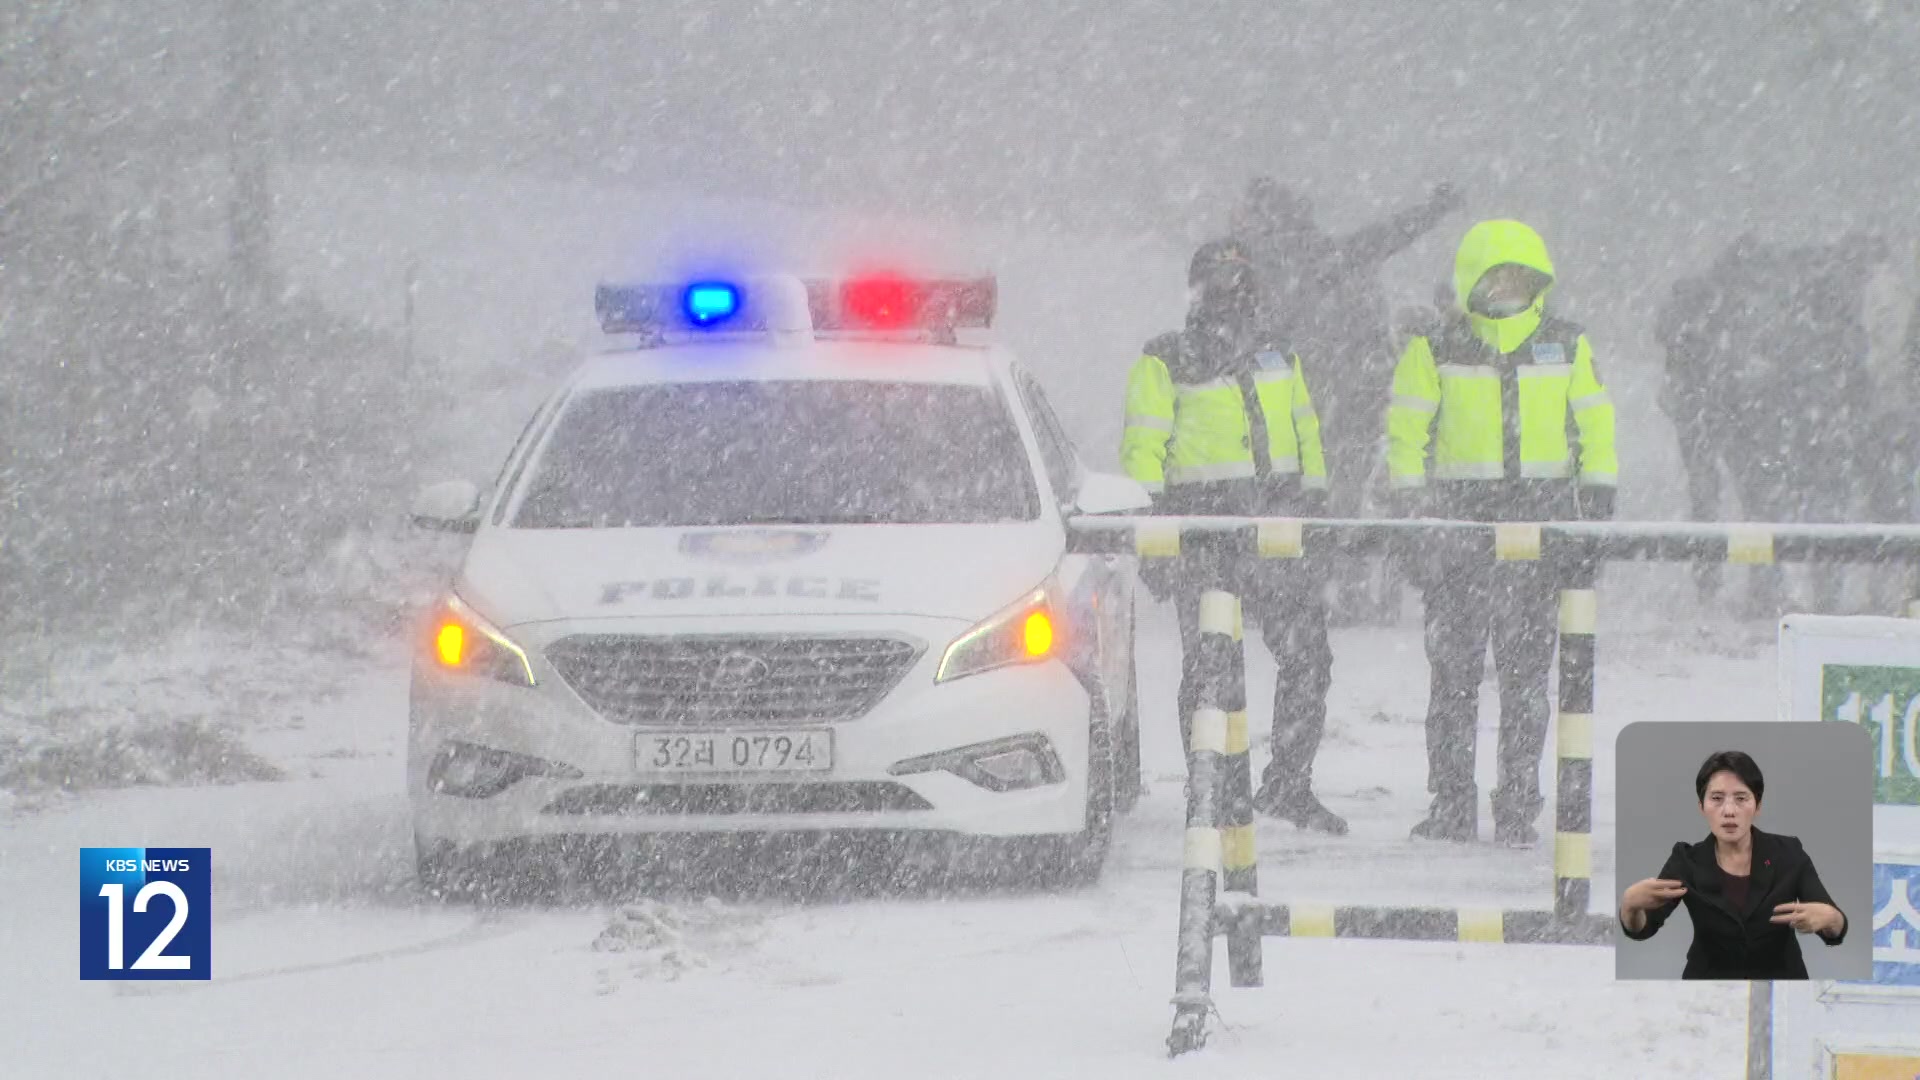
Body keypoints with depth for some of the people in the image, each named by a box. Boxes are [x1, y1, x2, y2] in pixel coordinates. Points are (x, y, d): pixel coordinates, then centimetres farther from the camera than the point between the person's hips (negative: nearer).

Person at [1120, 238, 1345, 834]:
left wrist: (1315, 510, 18)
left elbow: (1307, 442, 26)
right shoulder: (1164, 364, 5)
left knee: (1308, 655, -3)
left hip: (1278, 523, 4)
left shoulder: (1279, 359, 20)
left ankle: (1289, 784, 7)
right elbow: (1142, 450, 0)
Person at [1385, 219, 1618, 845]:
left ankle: (1518, 809, 4)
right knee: (1454, 667, -1)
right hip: (1458, 516, -1)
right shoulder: (1435, 350, 2)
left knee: (1528, 672, 0)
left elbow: (1596, 433, 13)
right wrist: (1412, 519, -4)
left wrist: (1597, 516, 6)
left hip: (1541, 512, 1)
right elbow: (1406, 434, 3)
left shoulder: (1567, 347, 9)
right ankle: (1451, 805, 6)